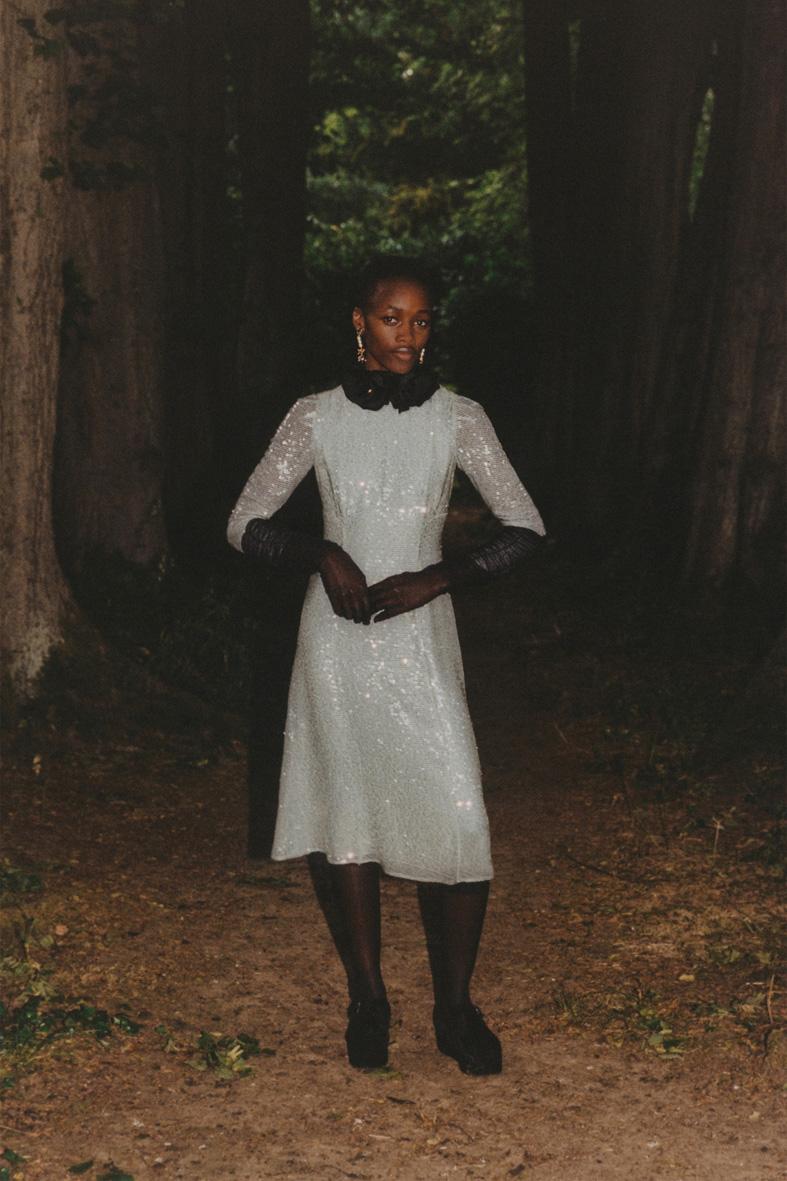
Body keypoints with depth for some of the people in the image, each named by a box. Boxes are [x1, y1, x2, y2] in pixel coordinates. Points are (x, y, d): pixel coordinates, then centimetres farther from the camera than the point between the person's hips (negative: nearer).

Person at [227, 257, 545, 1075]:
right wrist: (320, 555, -13)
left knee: (461, 822, -8)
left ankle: (455, 1003, 10)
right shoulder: (317, 418, 0)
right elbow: (245, 524, 3)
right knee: (353, 810, 9)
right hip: (338, 639, 1)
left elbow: (525, 529, -1)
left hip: (421, 636, -1)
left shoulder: (457, 419, -1)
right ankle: (368, 994, 24)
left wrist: (436, 579, -12)